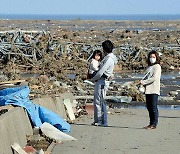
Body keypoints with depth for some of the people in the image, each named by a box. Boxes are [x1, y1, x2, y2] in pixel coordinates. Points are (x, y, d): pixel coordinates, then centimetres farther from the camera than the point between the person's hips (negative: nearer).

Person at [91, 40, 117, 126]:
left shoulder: (109, 59, -17)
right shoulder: (108, 58, 16)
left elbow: (101, 72, -19)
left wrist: (93, 78, -4)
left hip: (102, 81, -10)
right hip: (100, 81, 10)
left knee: (99, 101, -8)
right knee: (96, 101, 13)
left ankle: (103, 121, -5)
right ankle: (97, 120, 18)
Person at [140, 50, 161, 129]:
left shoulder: (157, 67, -3)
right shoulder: (149, 67, 21)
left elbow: (154, 78, -14)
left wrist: (145, 82, -15)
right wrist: (142, 82, 3)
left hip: (154, 90, -8)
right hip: (148, 90, 8)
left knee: (153, 107, -8)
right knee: (149, 107, 8)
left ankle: (154, 124, -7)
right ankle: (151, 123, 13)